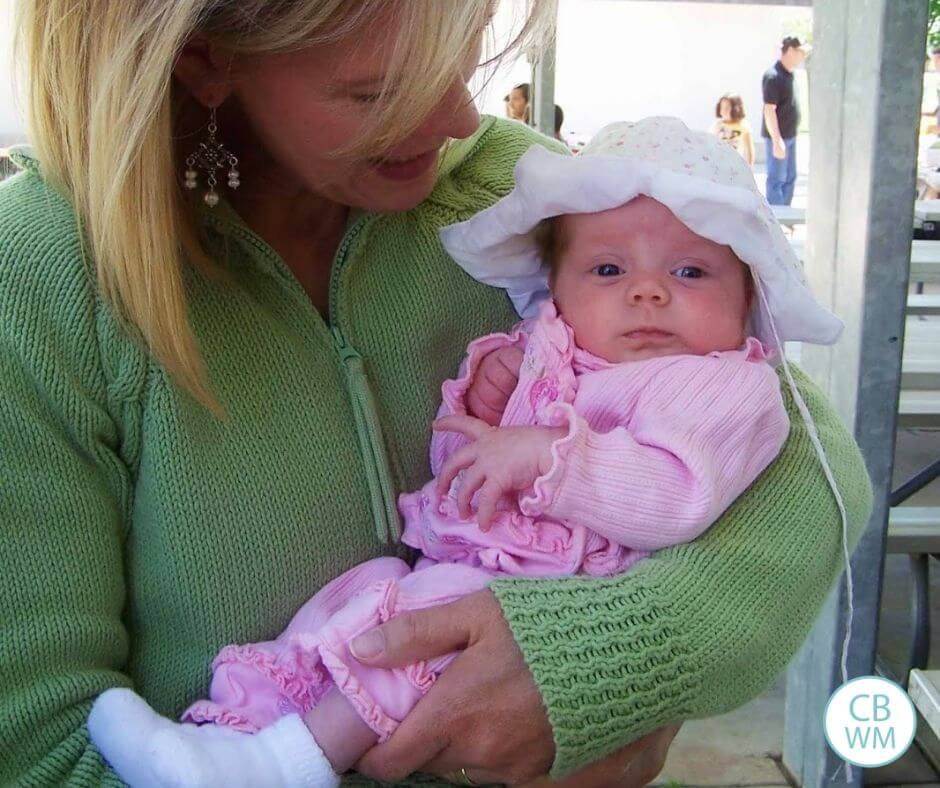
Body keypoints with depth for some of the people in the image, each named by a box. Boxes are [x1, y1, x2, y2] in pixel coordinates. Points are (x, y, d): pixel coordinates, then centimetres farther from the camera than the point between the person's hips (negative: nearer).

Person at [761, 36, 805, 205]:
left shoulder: (789, 74, 9)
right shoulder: (773, 76, -19)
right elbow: (769, 110, -22)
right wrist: (777, 140, -24)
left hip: (790, 135, 9)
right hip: (778, 137, -9)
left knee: (790, 178, 16)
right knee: (777, 180, -1)